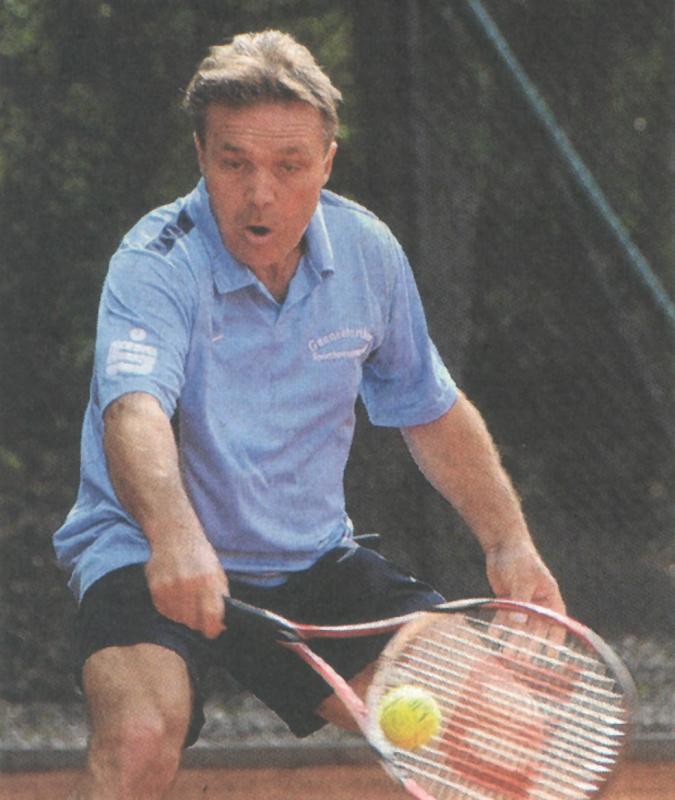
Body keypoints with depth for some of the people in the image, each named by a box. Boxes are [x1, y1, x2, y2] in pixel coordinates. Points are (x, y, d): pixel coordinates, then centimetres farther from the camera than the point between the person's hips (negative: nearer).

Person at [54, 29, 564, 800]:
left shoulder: (368, 252, -3)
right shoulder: (156, 265, -21)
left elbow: (432, 412, 14)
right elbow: (133, 410, -41)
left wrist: (508, 542, 3)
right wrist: (173, 535, -60)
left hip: (312, 561, 5)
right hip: (151, 558, -5)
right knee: (140, 738, -32)